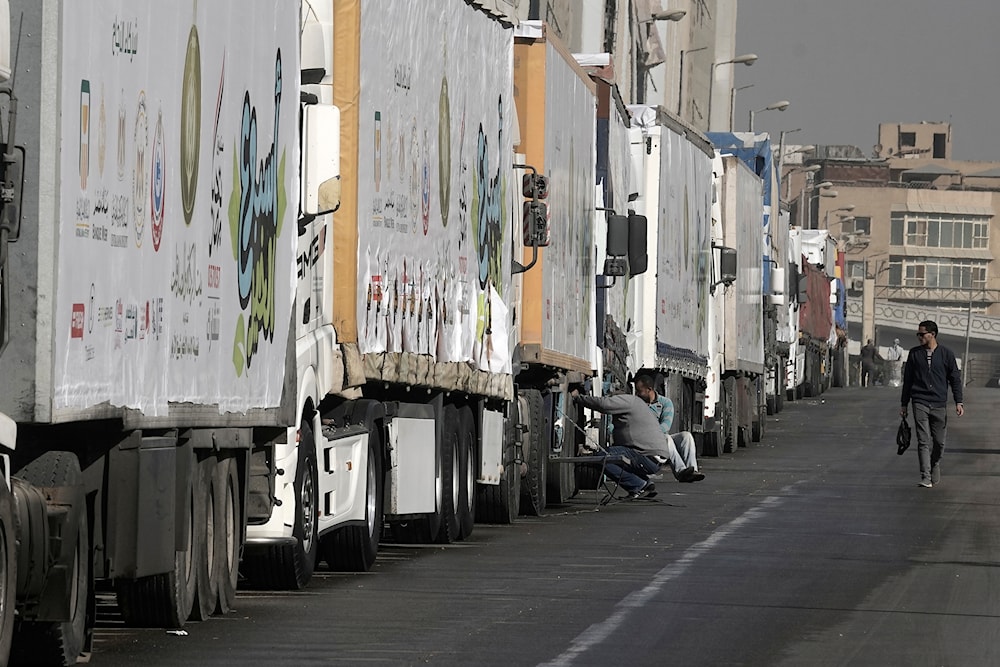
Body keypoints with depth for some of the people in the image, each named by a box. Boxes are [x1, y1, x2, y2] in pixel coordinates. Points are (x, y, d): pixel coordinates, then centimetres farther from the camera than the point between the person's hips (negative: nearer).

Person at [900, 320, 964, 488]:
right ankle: (926, 478, -15)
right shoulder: (914, 354, 8)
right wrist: (904, 405, 12)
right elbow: (907, 380, 13)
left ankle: (935, 471, 28)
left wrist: (958, 402, -2)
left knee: (939, 442, 6)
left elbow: (955, 379, 7)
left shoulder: (946, 354, 4)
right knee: (923, 441, -10)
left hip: (939, 405, 0)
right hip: (920, 403, 0)